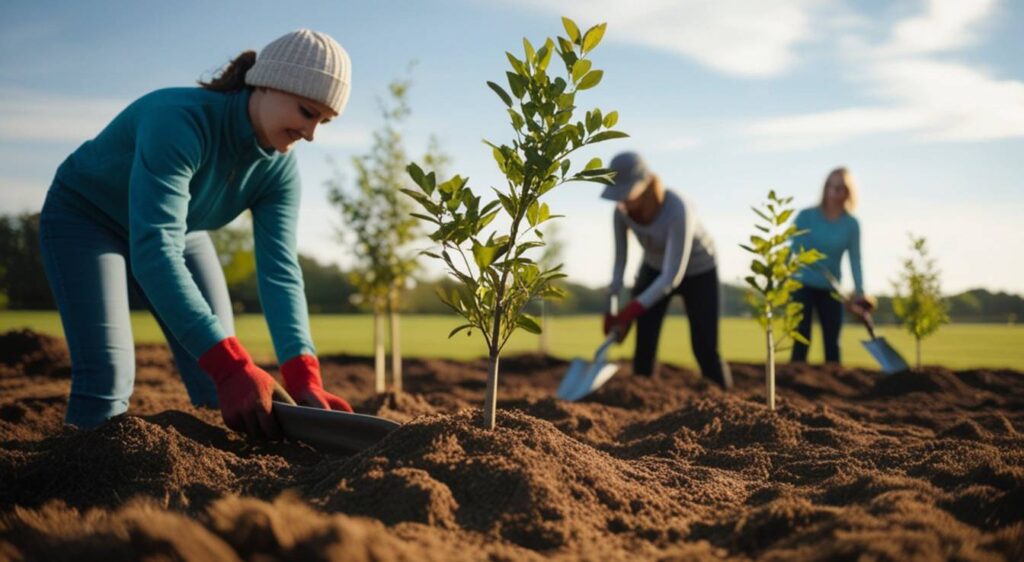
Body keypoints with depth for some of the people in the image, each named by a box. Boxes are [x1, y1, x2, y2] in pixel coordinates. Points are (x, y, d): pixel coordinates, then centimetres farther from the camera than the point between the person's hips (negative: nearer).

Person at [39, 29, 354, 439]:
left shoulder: (279, 168, -18)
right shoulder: (179, 121, -40)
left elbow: (279, 270, -26)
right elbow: (154, 252, -49)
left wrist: (303, 378, -42)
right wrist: (231, 367, -59)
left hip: (172, 228, 6)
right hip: (86, 218, -6)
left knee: (219, 378, -5)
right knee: (107, 374, -21)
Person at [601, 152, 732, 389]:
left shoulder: (677, 209, -40)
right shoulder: (621, 211, -23)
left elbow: (673, 276, -38)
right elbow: (620, 259, -8)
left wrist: (629, 313, -40)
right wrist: (611, 309, -13)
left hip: (698, 271, -4)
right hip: (655, 269, 4)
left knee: (705, 351, -7)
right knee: (644, 343, -10)